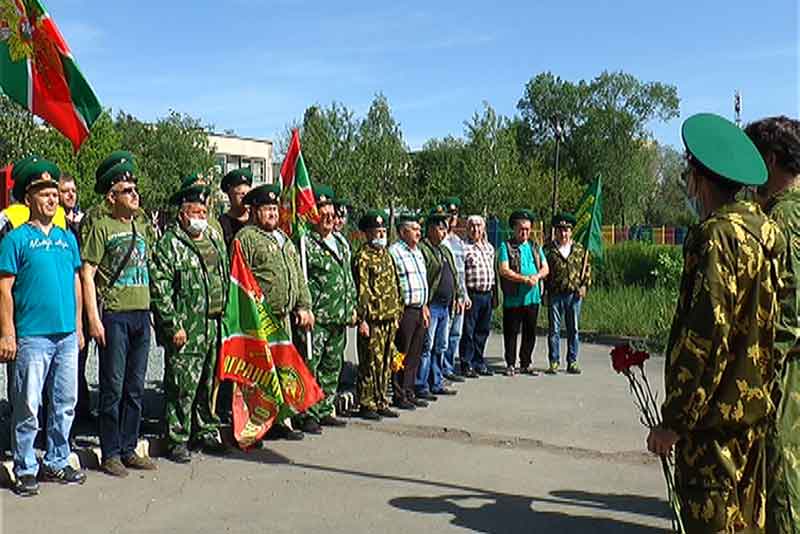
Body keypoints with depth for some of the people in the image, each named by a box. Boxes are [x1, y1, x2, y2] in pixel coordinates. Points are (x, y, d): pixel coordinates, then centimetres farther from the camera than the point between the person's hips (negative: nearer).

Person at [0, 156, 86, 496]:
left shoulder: (67, 238, 13)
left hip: (67, 335, 5)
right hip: (31, 336, -5)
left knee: (65, 403, 12)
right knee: (28, 407, 0)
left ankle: (56, 463, 25)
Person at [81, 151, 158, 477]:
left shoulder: (142, 224, 14)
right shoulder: (100, 226, -5)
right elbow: (87, 274, -8)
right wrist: (93, 318, -14)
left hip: (142, 314, 6)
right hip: (114, 315, -6)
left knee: (135, 388, 11)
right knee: (113, 387, 1)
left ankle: (129, 449, 21)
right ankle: (110, 453, 11)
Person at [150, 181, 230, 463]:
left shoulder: (215, 237, 15)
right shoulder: (168, 244, -7)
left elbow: (225, 278, 22)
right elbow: (159, 289, -12)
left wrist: (225, 314, 16)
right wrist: (173, 325, -15)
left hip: (214, 326, 7)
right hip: (186, 331, -6)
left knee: (209, 383, 14)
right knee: (183, 386, -2)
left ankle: (206, 432, 27)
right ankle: (178, 440, 9)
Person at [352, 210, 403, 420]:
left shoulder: (385, 254, 17)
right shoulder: (362, 257, -8)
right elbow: (361, 290, -13)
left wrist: (397, 312, 18)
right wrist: (362, 319, -17)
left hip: (389, 318, 8)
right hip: (373, 319, -8)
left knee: (386, 363, 12)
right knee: (371, 363, -3)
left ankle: (382, 402, 20)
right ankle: (366, 404, 5)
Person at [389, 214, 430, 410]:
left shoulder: (417, 252, 18)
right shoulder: (394, 252, -10)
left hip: (418, 310, 8)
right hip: (403, 311, -8)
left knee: (415, 354, 12)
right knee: (401, 355, -2)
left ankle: (409, 393, 20)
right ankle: (399, 396, 6)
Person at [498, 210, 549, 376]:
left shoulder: (535, 247, 15)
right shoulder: (506, 247, -2)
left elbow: (545, 268, 11)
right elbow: (504, 270, -13)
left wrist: (537, 276, -12)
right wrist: (525, 279, -19)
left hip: (533, 297, 5)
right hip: (513, 299, -5)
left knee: (530, 333, 11)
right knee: (511, 333, 3)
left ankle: (526, 363, 22)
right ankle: (510, 364, 13)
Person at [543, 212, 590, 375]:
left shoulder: (579, 249, 10)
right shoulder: (548, 250, 2)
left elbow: (587, 268, 15)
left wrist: (584, 285, 1)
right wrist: (543, 290, -4)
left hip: (575, 295, 2)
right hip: (555, 295, -2)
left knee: (573, 330, 8)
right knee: (554, 330, 1)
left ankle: (572, 362, 16)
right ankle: (554, 362, 9)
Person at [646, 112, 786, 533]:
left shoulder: (717, 236, -18)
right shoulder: (766, 230, 8)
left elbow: (705, 334, -23)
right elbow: (765, 320, 14)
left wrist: (674, 421, -18)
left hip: (715, 415, -9)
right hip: (756, 405, 9)